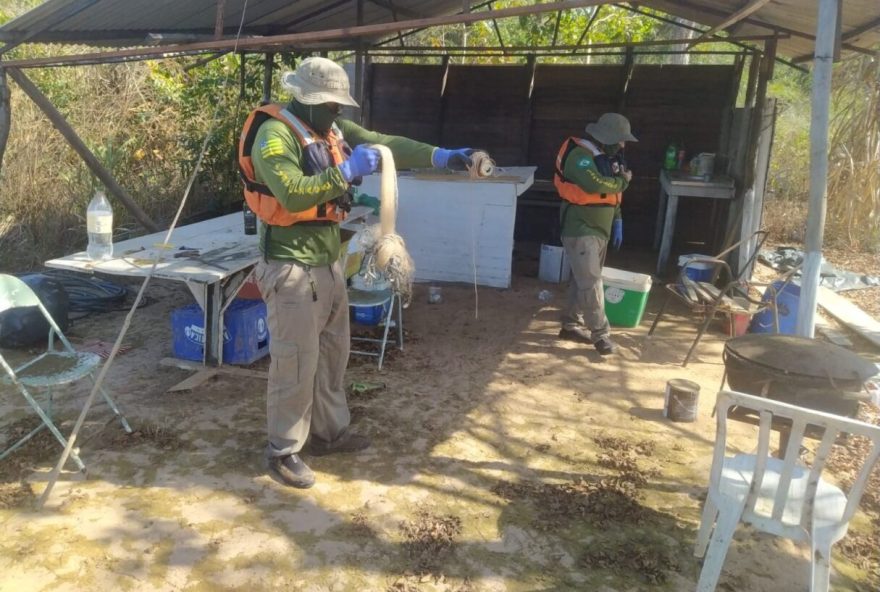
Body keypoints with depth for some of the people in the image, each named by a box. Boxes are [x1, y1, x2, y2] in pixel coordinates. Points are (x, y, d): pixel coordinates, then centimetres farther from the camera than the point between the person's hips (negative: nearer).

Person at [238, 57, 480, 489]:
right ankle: (283, 451, 14)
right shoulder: (275, 134, -16)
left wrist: (439, 157, -2)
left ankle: (330, 430, 34)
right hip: (292, 265, -9)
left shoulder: (333, 128, 10)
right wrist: (345, 172, -27)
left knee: (333, 351, 18)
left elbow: (385, 144, 8)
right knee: (296, 360, -2)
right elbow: (293, 194, -29)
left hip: (328, 260, 9)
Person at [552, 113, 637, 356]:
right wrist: (623, 180, -15)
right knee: (591, 284, -8)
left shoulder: (607, 156, 13)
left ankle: (571, 325, 25)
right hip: (580, 231, -9)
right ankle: (601, 334, -1)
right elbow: (596, 185, -33)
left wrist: (617, 221, 10)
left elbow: (613, 193, 20)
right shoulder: (579, 155, -18)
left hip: (600, 230, 9)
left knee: (582, 281, 14)